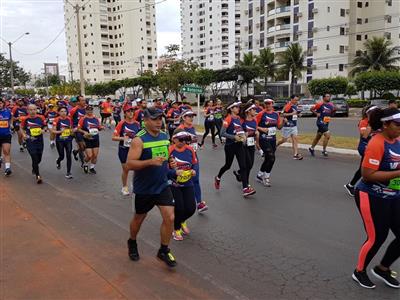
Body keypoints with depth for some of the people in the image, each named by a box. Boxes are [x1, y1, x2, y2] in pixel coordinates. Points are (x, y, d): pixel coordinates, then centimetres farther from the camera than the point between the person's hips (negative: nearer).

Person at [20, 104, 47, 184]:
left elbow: (45, 127, 10)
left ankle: (34, 168, 49)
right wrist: (24, 135, -7)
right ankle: (38, 176, -4)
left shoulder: (41, 118, -3)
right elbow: (22, 128, 9)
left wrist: (43, 130, -11)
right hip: (30, 142, -3)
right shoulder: (25, 119, -5)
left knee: (39, 159, 16)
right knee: (35, 158, -12)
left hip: (40, 141, 3)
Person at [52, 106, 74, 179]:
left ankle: (68, 172, 4)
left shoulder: (69, 119, 2)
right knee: (62, 156, 7)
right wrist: (60, 131, -25)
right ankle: (58, 162, 45)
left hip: (68, 140, 2)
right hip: (59, 141, -2)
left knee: (69, 156, -5)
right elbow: (53, 131, -9)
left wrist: (72, 131, -5)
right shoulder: (56, 120, -9)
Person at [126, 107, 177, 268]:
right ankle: (132, 243, 44)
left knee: (170, 218, -4)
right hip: (144, 188, -4)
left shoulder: (165, 136, 2)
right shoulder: (139, 140, -18)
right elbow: (129, 164, -25)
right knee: (139, 218, 15)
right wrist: (151, 162, -35)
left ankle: (164, 251, 16)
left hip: (162, 186, 4)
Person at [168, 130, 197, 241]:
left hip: (188, 184, 4)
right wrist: (175, 172, -29)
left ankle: (182, 221, 38)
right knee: (179, 208, -6)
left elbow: (194, 164, 10)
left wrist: (194, 170, -10)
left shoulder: (190, 149, -1)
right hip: (174, 185, -4)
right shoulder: (170, 151, -16)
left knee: (191, 209, 1)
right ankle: (176, 229, 26)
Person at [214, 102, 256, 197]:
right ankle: (218, 178, 41)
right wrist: (234, 137, -21)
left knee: (243, 166, -4)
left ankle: (245, 188, -6)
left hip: (239, 145, 6)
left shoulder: (238, 118, 9)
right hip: (230, 146, -6)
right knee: (228, 165, 11)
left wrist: (243, 135, 0)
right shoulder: (228, 119, -12)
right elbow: (222, 133, -17)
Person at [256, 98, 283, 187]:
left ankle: (259, 175, 31)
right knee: (271, 158, -14)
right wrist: (262, 129, -20)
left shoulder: (276, 114, 8)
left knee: (268, 159, 14)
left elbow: (279, 127, 13)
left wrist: (282, 121, -5)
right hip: (264, 139, -6)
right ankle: (266, 177, 4)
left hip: (273, 139, 6)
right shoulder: (261, 114, -7)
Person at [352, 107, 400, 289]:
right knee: (377, 238, 3)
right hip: (372, 198, -8)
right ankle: (359, 272, 27)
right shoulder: (377, 144, -21)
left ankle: (382, 269, 32)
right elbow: (367, 175, -25)